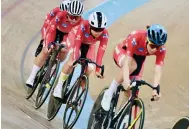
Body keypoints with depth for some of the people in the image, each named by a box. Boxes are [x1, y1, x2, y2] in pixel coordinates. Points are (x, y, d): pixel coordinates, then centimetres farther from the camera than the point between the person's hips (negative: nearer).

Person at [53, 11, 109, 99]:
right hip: (75, 37, -3)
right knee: (72, 62, -26)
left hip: (89, 45, 3)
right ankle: (59, 86, -15)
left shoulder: (104, 35, -34)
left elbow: (101, 52, -32)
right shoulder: (83, 26, -41)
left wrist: (98, 70, -32)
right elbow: (77, 45, -39)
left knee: (89, 68, -13)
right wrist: (73, 60, -46)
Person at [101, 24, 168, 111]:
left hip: (138, 57, 4)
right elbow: (127, 61, -44)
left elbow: (158, 70, -34)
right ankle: (110, 91, -22)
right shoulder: (136, 37, -41)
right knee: (132, 65, -37)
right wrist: (126, 80, -58)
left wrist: (155, 88, -49)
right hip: (122, 52, -4)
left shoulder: (161, 49, -30)